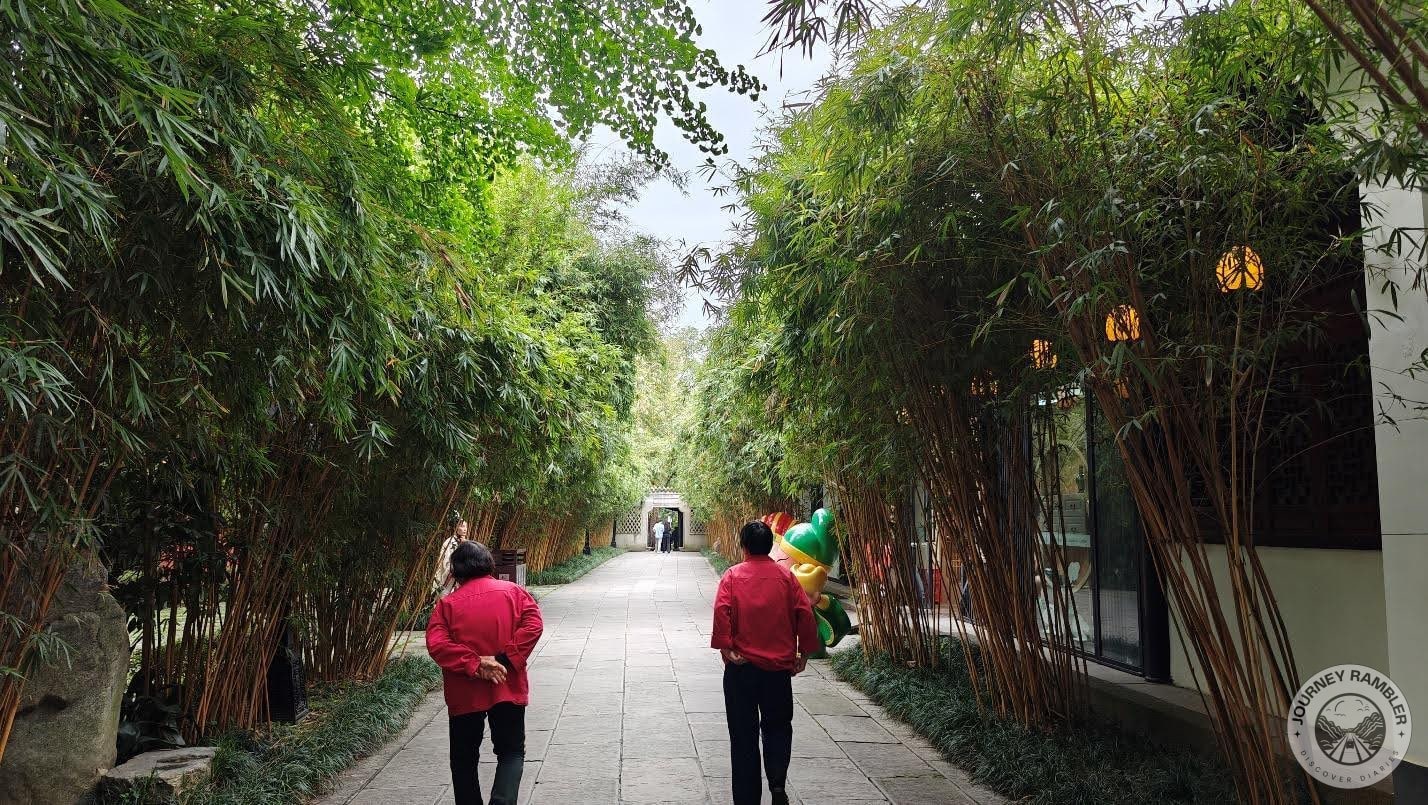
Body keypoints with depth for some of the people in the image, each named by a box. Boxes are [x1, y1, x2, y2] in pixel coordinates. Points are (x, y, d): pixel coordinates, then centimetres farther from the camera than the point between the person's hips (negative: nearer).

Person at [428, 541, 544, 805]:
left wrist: (473, 664, -16)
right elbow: (533, 626, -11)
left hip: (464, 693, 0)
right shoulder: (513, 592, 2)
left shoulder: (447, 604, 0)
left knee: (465, 757, 16)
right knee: (511, 751, 10)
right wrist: (504, 659, -13)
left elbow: (436, 644, -14)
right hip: (508, 688, 0)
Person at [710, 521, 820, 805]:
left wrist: (725, 647, -13)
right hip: (779, 666, 1)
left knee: (743, 732, 8)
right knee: (778, 726, 16)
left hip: (741, 665, -1)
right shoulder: (785, 575, 3)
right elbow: (805, 613, -2)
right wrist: (805, 651, 7)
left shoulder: (733, 575, -2)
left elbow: (721, 610, -16)